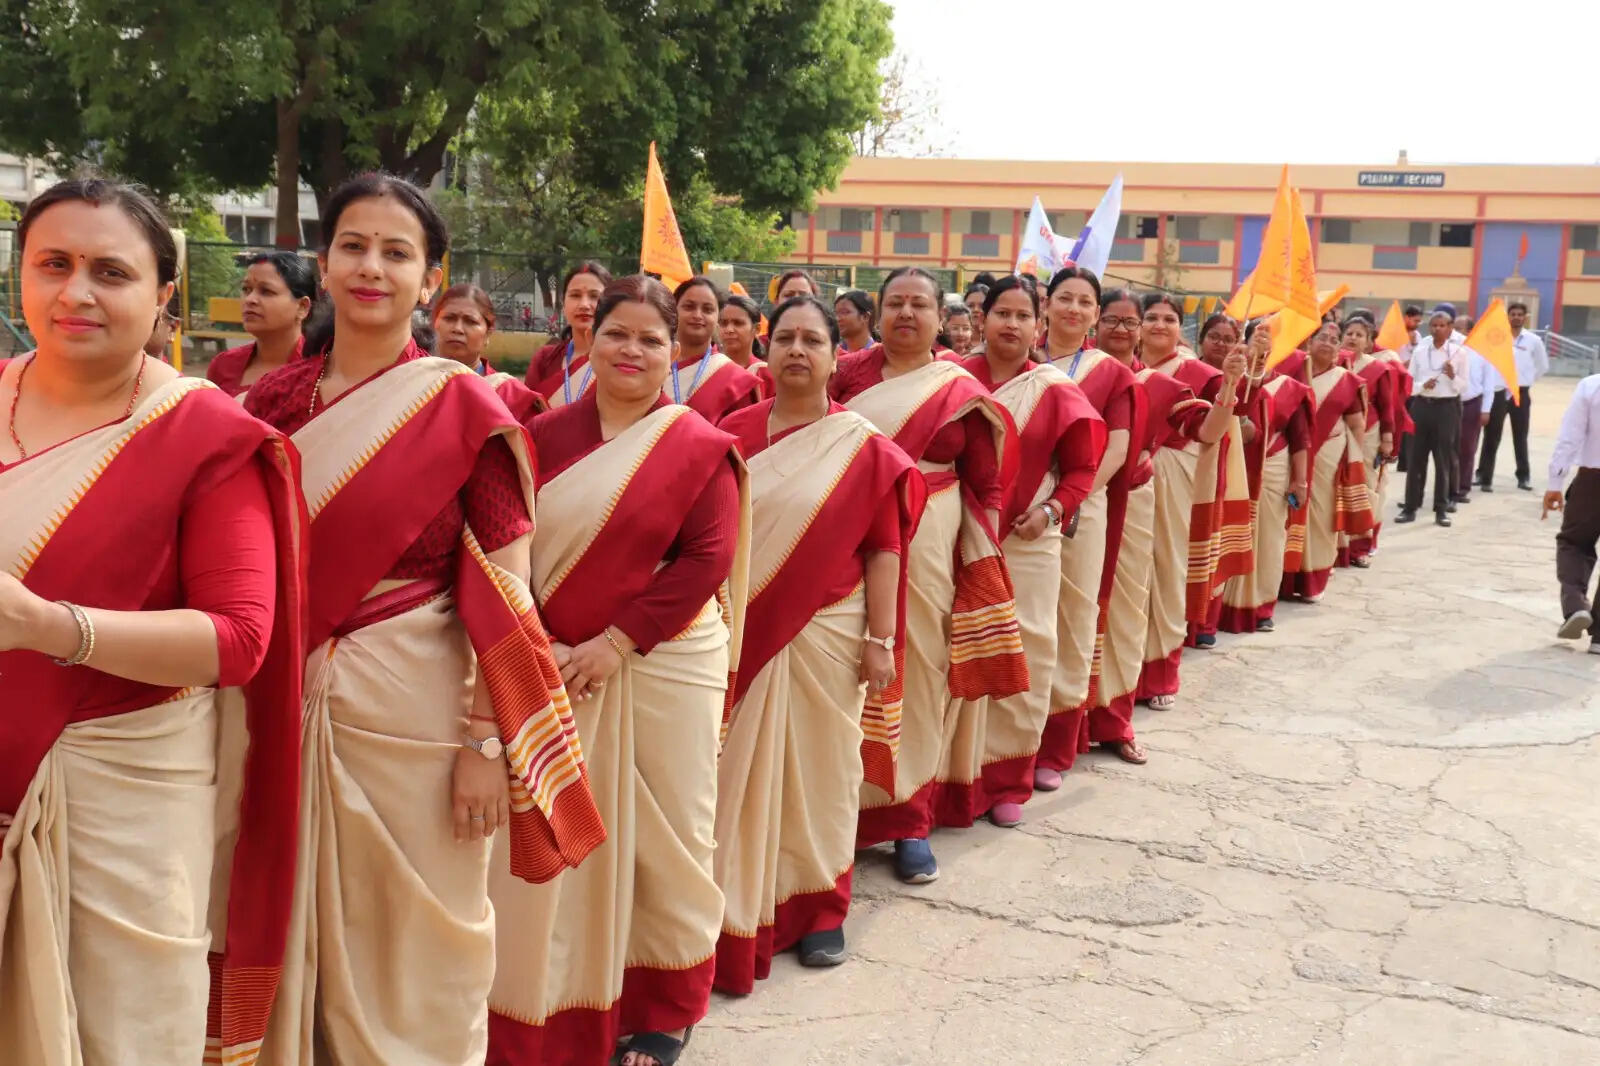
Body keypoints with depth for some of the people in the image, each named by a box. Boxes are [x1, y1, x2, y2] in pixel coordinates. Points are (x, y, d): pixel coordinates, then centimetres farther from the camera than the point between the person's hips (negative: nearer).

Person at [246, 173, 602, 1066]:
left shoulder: (466, 408, -7)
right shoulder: (274, 401, 5)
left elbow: (503, 594, -10)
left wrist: (487, 742, -14)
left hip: (412, 706, -4)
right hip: (287, 703, 4)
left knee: (410, 946, 10)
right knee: (295, 933, 16)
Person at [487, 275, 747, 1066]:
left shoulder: (700, 448, -2)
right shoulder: (546, 437, 6)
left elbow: (704, 560, -10)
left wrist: (618, 641, -16)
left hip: (664, 667, -2)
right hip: (554, 666, 2)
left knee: (663, 836, 7)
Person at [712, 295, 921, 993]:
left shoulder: (864, 448, -2)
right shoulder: (735, 432, 4)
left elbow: (883, 549, -4)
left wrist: (880, 640, -8)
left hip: (825, 634, -2)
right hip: (743, 631, 2)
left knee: (819, 768, 9)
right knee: (741, 771, 6)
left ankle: (818, 907, 26)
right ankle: (737, 907, 21)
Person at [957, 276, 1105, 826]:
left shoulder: (1055, 389, 0)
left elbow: (1082, 467, 5)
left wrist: (1054, 510, -9)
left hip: (1028, 541, 0)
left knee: (1024, 657, 2)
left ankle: (1008, 780, 15)